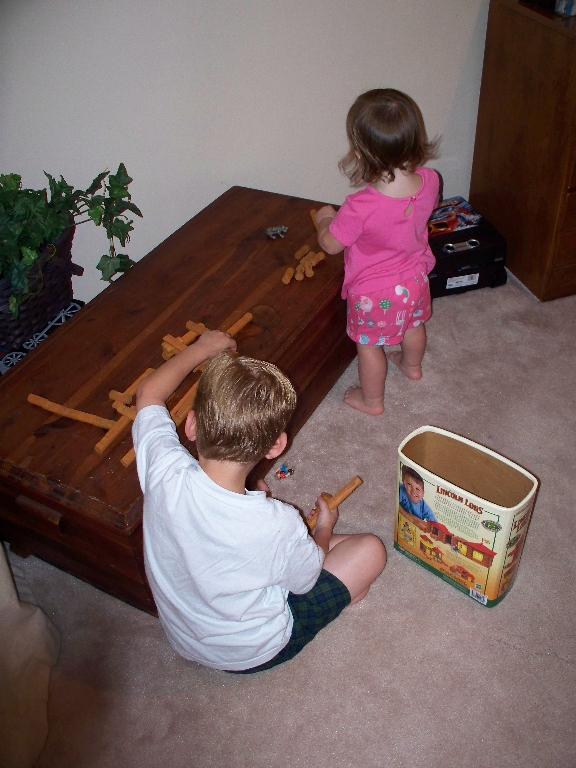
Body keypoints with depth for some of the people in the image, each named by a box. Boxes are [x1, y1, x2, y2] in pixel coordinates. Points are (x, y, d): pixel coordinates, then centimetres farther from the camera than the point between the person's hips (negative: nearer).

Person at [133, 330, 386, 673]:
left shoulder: (163, 471, -32)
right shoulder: (278, 525, -38)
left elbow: (149, 394, -8)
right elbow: (306, 580, -12)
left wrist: (202, 348, 6)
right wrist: (324, 528, 7)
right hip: (252, 653, -4)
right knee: (370, 549, 6)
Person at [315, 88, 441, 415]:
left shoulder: (361, 207, -39)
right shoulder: (429, 181, -22)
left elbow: (330, 244, -21)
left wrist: (325, 218, -1)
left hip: (373, 292, -6)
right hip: (414, 279, 6)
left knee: (369, 344, 19)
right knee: (413, 324, 32)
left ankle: (372, 400, 40)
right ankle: (412, 365, 61)